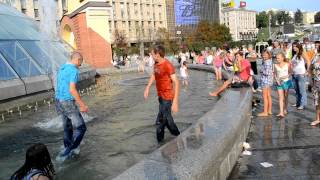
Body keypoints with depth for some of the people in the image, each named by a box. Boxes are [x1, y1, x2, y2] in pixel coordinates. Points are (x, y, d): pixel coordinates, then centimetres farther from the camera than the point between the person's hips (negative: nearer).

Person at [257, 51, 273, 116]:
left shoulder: (266, 62, -18)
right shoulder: (269, 61, 11)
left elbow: (267, 73, -24)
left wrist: (261, 71, -8)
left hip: (265, 81, -10)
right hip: (269, 80, 10)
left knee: (265, 97, -4)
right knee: (269, 96, 14)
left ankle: (265, 112, 0)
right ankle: (269, 111, 21)